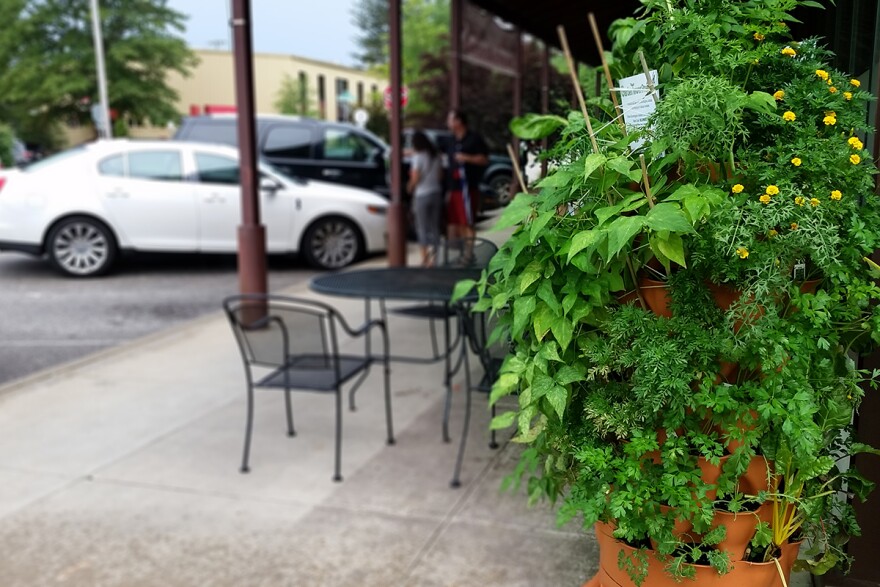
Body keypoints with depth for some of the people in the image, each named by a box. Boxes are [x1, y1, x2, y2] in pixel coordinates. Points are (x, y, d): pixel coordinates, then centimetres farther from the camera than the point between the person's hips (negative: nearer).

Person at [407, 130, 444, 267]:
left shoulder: (418, 157, -12)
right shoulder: (437, 156, 6)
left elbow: (415, 178, -13)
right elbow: (440, 175, 10)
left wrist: (410, 186, 5)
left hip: (422, 195, -5)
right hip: (436, 193, 5)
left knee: (422, 227, 2)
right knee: (434, 226, 10)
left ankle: (425, 258, 1)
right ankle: (433, 257, 10)